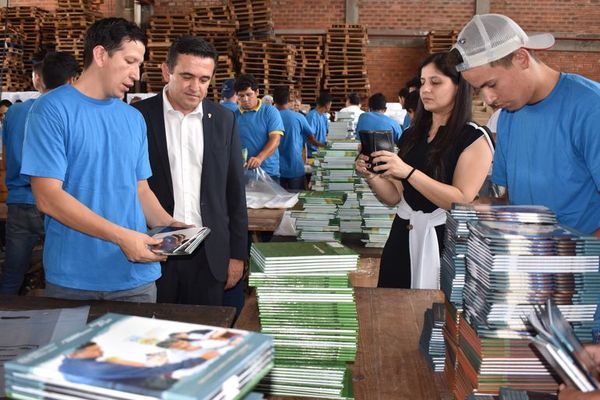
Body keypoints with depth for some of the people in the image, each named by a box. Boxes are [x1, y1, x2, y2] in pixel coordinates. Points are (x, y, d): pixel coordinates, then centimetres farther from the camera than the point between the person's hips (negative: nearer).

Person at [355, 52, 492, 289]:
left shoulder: (474, 139, -7)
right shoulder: (411, 136, 9)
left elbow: (462, 201, -18)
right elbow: (394, 197, 10)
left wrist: (408, 172, -24)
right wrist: (371, 176, -10)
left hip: (445, 242, -5)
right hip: (402, 238, 5)